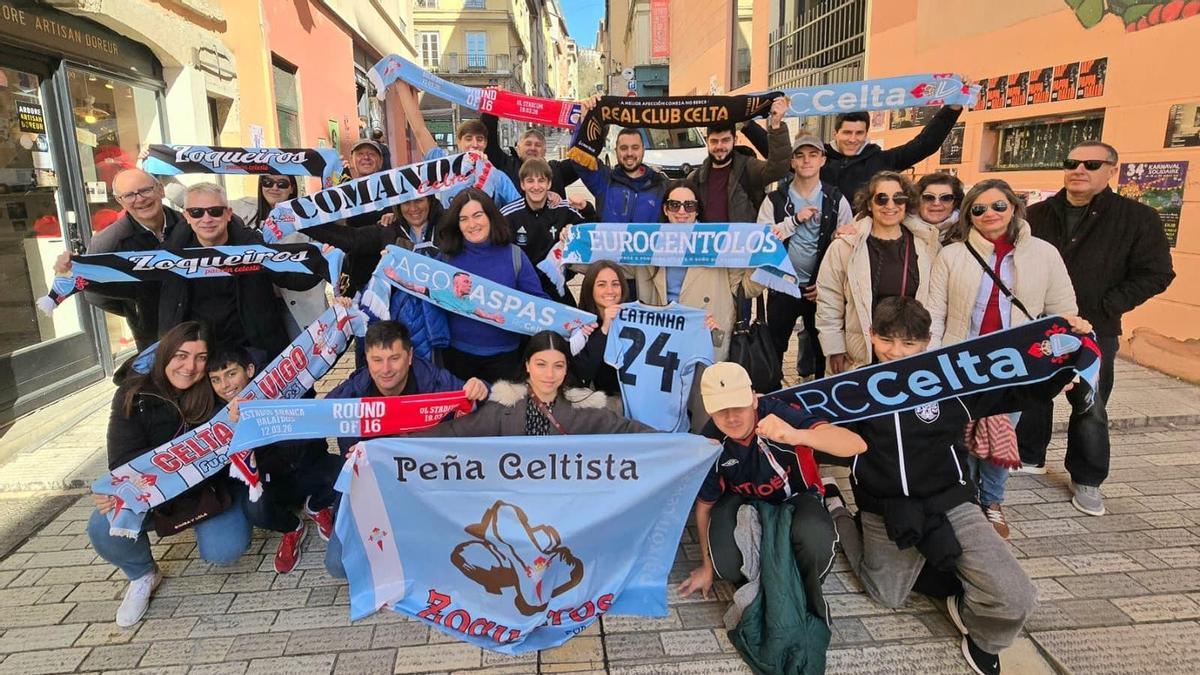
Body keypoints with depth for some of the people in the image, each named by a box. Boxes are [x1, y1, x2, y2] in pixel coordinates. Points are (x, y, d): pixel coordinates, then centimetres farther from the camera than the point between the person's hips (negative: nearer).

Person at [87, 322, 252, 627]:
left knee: (224, 551, -23)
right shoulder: (133, 394, -13)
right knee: (103, 528, -26)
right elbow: (123, 460, -18)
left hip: (208, 488, -1)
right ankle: (142, 575, 7)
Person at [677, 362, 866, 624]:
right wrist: (707, 566, 8)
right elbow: (704, 505, -3)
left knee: (814, 536, -37)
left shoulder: (778, 414, -32)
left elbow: (856, 445, -44)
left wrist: (796, 435, -64)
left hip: (798, 498, -2)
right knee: (726, 564, -29)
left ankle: (808, 595, -3)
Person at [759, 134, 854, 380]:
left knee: (823, 348, 11)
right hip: (782, 286, 0)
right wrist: (795, 219, -17)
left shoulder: (836, 201, 0)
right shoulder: (775, 199, 0)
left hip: (822, 289, 0)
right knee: (773, 347, 10)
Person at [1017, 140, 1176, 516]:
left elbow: (1155, 273, -4)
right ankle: (1030, 457, 34)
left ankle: (1087, 481, 21)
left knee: (1090, 409, 5)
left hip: (1094, 333, -2)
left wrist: (1105, 308, -12)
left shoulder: (1138, 218, -4)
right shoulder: (1037, 215, 3)